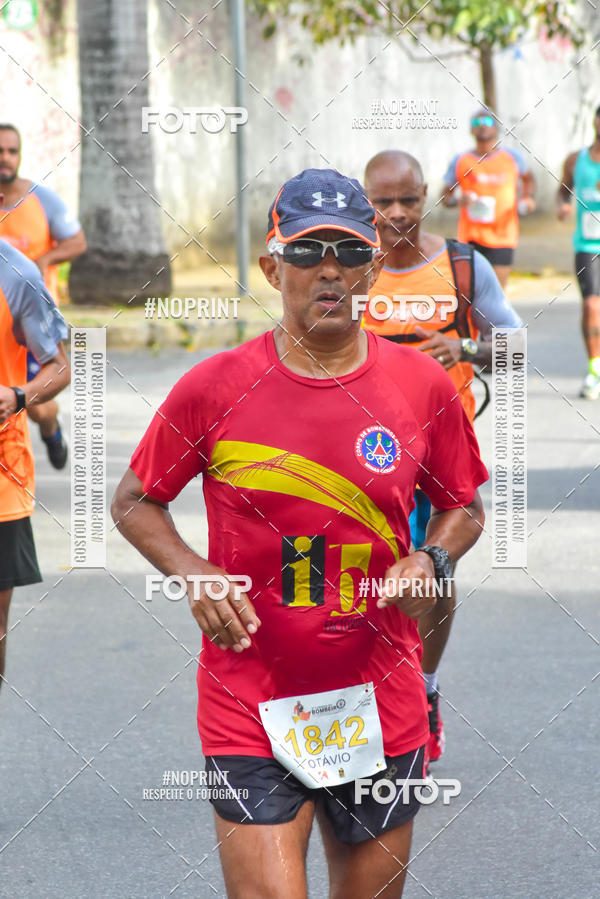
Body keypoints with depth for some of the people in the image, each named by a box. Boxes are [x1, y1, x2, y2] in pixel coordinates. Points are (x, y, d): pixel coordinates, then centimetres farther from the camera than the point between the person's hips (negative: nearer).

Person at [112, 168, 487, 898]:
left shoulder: (423, 385, 0)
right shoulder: (214, 389, -5)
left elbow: (462, 507, 15)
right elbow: (134, 502, 7)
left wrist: (429, 561, -5)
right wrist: (192, 575, -10)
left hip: (380, 709, 3)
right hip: (249, 705, -3)